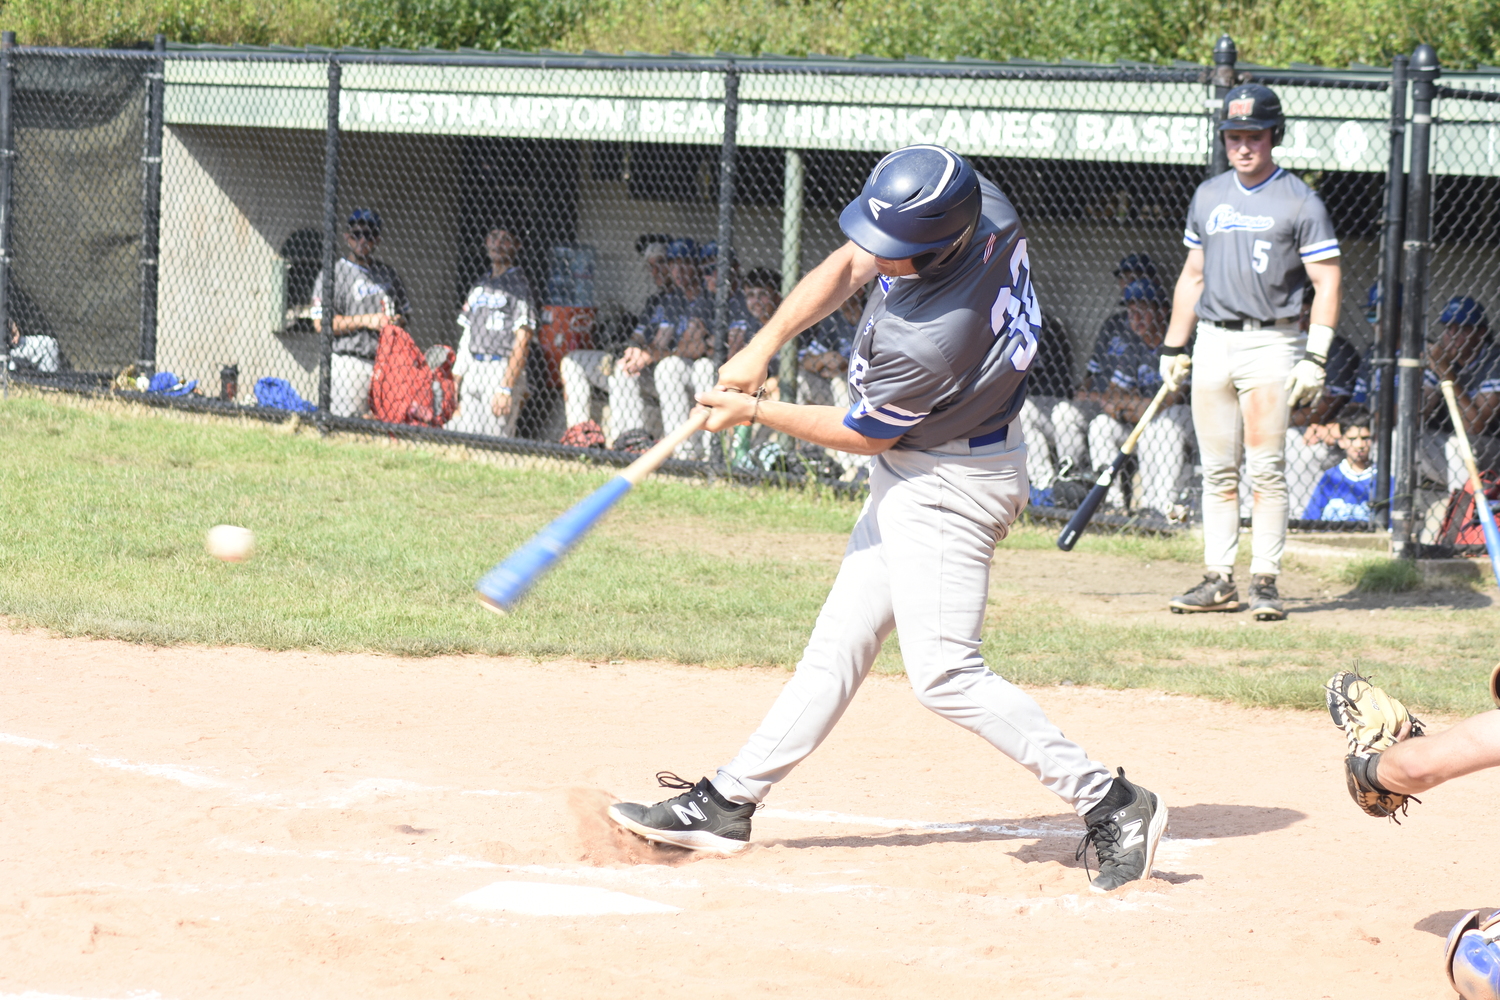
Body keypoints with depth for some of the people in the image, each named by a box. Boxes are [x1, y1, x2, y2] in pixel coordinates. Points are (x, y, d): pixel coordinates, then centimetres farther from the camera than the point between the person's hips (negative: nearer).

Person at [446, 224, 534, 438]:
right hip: (472, 371, 7)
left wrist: (506, 388, -19)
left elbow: (521, 342, -11)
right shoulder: (479, 288, 21)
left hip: (502, 370, -7)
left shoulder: (518, 286, -3)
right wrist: (456, 381, 13)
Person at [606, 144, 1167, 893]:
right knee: (840, 641, 14)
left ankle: (1109, 804, -10)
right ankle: (728, 803, 21)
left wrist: (754, 413, -5)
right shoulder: (984, 208, -13)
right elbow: (847, 267, 2)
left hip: (949, 486, -10)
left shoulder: (927, 341, -35)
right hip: (912, 474, 10)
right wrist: (764, 345, -6)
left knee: (943, 672, -13)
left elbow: (865, 435, -16)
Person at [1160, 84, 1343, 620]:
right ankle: (1219, 580, 9)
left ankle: (1266, 581, -4)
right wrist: (1173, 346, 16)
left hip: (1270, 344, -5)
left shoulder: (1300, 202, -2)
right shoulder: (1208, 197, 13)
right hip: (1212, 343, 5)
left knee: (1266, 469, -7)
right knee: (1218, 471, 5)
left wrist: (1315, 357, -12)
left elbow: (1327, 282, -4)